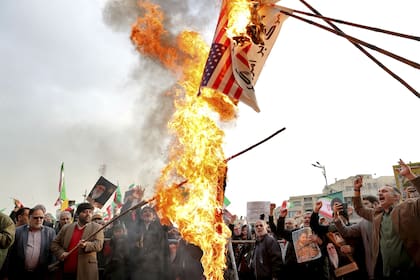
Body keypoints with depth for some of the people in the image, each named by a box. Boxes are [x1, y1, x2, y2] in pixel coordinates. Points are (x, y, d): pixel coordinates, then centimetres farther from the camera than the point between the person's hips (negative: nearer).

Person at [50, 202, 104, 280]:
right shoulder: (66, 227, 11)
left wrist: (86, 245, -28)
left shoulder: (97, 228, 1)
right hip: (66, 271, 3)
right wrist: (61, 253, -4)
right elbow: (54, 243, 14)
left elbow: (98, 245, -9)